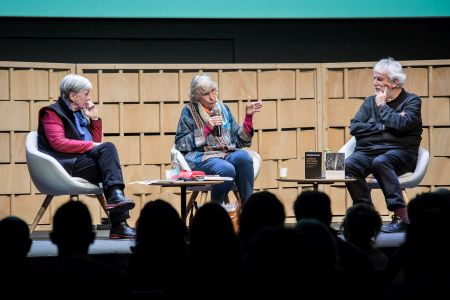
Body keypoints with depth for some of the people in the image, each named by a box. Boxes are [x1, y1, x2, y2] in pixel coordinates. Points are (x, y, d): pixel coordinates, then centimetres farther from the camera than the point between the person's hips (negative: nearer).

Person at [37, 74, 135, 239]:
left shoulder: (80, 114, 23)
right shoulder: (52, 113, 1)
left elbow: (95, 142, 25)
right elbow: (58, 143, -15)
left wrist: (94, 119, 13)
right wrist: (91, 145, -15)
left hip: (83, 160, 7)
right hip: (66, 164, -7)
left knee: (108, 148, -20)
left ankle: (116, 195, -33)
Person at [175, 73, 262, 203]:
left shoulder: (224, 109, 19)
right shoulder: (189, 111, 8)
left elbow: (240, 141, 17)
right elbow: (180, 144, 0)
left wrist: (248, 116, 5)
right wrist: (206, 129, -7)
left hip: (227, 154, 4)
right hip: (201, 158, -4)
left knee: (243, 156, -32)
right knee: (227, 170, -36)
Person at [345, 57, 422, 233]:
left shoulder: (411, 101, 7)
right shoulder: (370, 102, 19)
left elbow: (402, 124, -14)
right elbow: (354, 127, 5)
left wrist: (382, 107, -1)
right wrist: (382, 127, -6)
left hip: (399, 151, -4)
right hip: (368, 151, 4)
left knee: (380, 162, -38)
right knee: (348, 165, -28)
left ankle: (401, 217, -39)